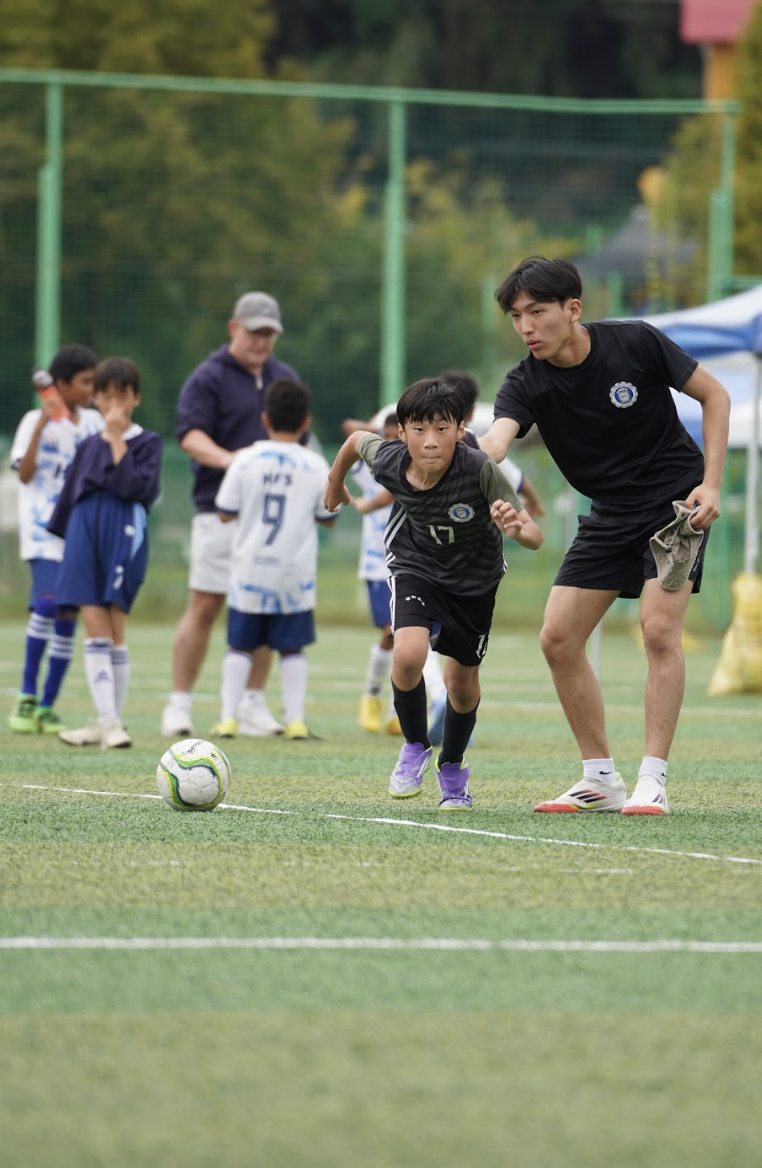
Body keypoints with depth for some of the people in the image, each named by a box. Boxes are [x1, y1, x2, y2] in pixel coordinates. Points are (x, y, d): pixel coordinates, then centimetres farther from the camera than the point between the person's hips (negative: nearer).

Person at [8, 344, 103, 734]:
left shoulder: (93, 422, 10)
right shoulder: (36, 421, -5)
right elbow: (25, 473, -16)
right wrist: (42, 425, -23)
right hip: (44, 530, -6)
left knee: (68, 617, 4)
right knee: (48, 602, -23)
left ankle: (47, 707, 11)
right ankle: (26, 696, -12)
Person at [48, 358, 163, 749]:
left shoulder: (147, 443, 4)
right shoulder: (88, 447, 17)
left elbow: (134, 487, -12)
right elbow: (69, 498, 21)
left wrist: (118, 439, -10)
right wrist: (63, 538, 15)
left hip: (124, 536, -4)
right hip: (86, 532, 4)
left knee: (114, 632, -3)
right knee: (95, 630, -5)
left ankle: (110, 722, 5)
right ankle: (106, 722, -7)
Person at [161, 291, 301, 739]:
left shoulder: (285, 378, 16)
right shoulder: (208, 379, -3)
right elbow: (191, 435, -16)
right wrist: (226, 459, -34)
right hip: (220, 511, -5)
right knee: (204, 608, -5)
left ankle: (254, 706, 13)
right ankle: (179, 704, 0)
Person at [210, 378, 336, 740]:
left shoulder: (246, 460, -5)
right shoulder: (315, 466, -4)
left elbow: (225, 512, 1)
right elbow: (328, 517, 6)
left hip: (250, 571, 0)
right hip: (295, 573, 0)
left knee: (241, 645, 8)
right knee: (292, 648, 8)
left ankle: (228, 717, 1)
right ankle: (296, 719, 2)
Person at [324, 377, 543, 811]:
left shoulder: (480, 470, -34)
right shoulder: (389, 463, -27)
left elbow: (535, 536, -33)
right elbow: (357, 439, -2)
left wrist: (518, 528, -57)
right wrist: (335, 483, 17)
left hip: (475, 578, 0)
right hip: (415, 567, 0)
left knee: (463, 682, 10)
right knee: (408, 656, -24)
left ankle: (453, 768, 39)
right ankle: (415, 746, 3)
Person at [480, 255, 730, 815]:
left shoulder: (637, 342, -17)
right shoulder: (526, 384, -12)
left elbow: (714, 394, -5)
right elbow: (496, 438, -32)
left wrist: (711, 484, -14)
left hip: (677, 500, -4)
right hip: (611, 515, 5)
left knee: (659, 629, -20)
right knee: (559, 640, -3)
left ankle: (652, 781, -14)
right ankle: (601, 779, 9)